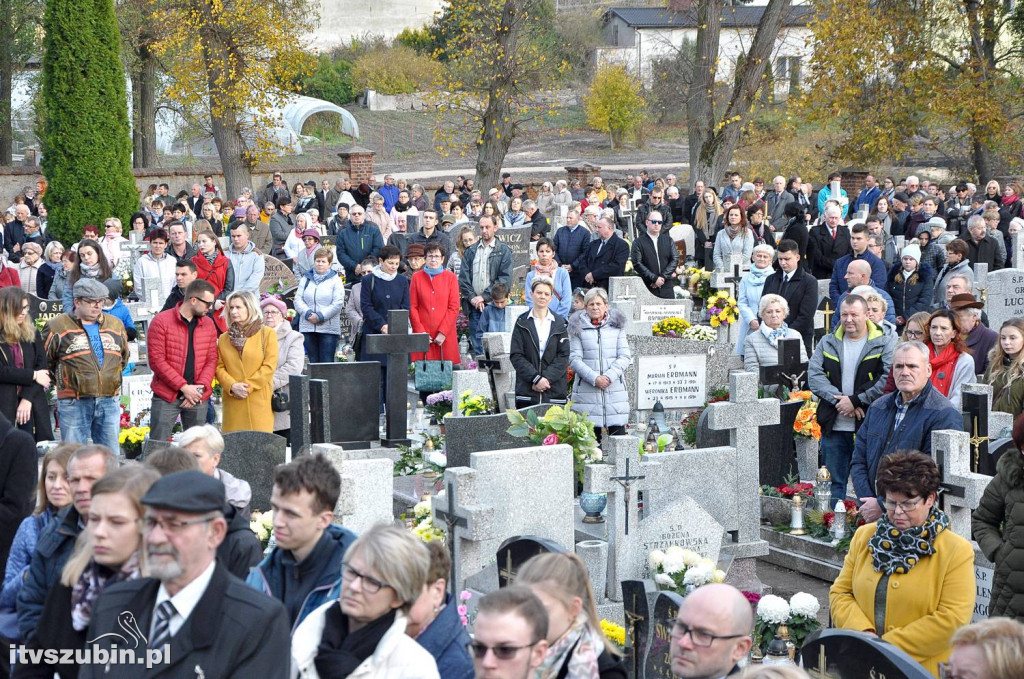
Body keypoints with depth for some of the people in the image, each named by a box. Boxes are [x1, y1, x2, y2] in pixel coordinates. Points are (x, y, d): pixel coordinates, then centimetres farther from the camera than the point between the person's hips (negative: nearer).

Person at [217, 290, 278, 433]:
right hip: (233, 403, 3)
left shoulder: (268, 334, 4)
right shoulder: (223, 338, 14)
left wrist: (248, 386, -10)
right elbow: (219, 368, 8)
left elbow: (269, 366, -3)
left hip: (259, 402, -3)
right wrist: (232, 386, -10)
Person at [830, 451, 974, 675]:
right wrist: (863, 632, -5)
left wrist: (890, 645, -10)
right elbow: (840, 592, 13)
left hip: (924, 671, -3)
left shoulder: (956, 551, -1)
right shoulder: (865, 537, 13)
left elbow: (952, 620, -9)